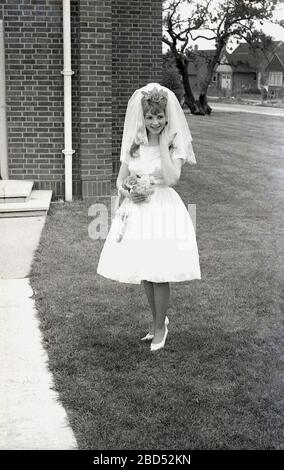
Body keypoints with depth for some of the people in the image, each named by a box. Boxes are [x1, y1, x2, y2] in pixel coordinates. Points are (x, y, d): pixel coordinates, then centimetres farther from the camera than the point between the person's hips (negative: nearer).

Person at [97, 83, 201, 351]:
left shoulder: (175, 143, -5)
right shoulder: (133, 144, 5)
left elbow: (172, 179, -21)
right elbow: (120, 181, 10)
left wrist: (164, 145, -17)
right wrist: (127, 194, -11)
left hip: (165, 210, -4)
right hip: (136, 210, 4)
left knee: (159, 272, -3)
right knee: (144, 272, 12)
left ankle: (160, 327, 18)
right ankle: (157, 321, 33)